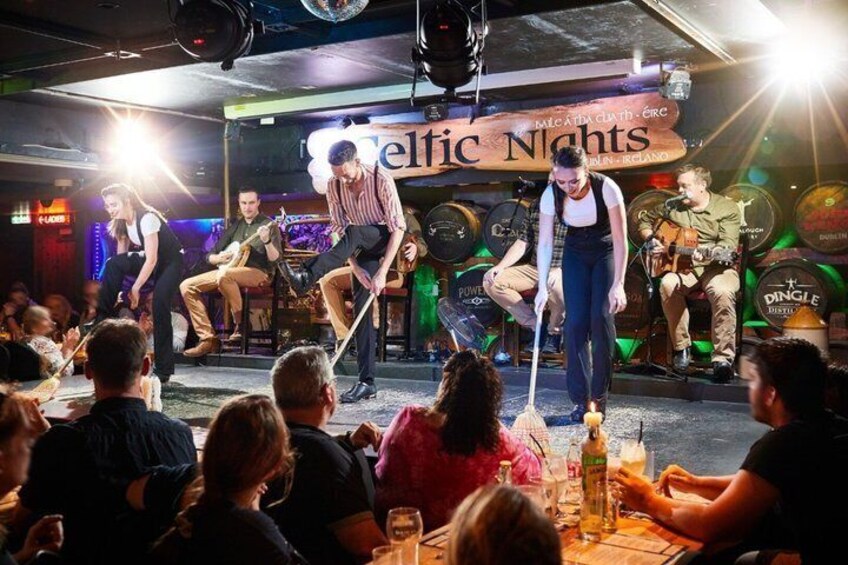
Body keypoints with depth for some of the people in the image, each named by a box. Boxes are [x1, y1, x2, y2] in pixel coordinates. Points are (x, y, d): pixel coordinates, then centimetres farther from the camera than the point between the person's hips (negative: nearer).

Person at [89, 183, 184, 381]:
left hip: (171, 262, -7)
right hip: (150, 260, 7)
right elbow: (121, 258, -2)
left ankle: (163, 368, -15)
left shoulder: (147, 218, -26)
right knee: (113, 264, -18)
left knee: (160, 307, -22)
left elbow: (152, 259, -27)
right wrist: (116, 290, -12)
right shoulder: (121, 223, -2)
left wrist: (135, 288, -23)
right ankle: (104, 318, -13)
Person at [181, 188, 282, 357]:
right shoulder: (235, 227, 16)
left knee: (223, 275, -38)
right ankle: (208, 339, -14)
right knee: (187, 286, -9)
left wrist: (267, 241, -31)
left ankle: (241, 324, -20)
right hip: (229, 271, 7)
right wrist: (218, 258, -5)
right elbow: (209, 256, 18)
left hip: (259, 273, -6)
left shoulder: (268, 225, 0)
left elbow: (275, 259, -13)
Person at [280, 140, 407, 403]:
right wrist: (355, 267, -21)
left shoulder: (381, 179, -24)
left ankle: (305, 280, -41)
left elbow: (398, 226, -26)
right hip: (363, 247, 4)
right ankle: (367, 381, -6)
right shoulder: (333, 186, -10)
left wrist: (382, 272, -32)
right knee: (361, 308, -7)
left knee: (354, 233, -36)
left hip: (385, 239, -4)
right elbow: (339, 229, -9)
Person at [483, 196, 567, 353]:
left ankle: (554, 331, -8)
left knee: (555, 286, -41)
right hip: (534, 268, 6)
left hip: (564, 271, -6)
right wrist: (500, 267, -2)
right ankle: (535, 325, -2)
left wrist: (560, 270, -32)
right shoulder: (536, 205, 10)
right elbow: (522, 243, 12)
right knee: (491, 282, -12)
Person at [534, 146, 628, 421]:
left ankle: (599, 396, 0)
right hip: (575, 254, 2)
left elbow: (620, 240, -24)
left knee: (601, 317, -14)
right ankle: (581, 398, -1)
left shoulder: (607, 188, -30)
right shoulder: (551, 195, -23)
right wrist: (542, 287, -22)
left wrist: (618, 284, -28)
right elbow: (545, 243, -17)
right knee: (575, 321, -9)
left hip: (606, 252, -2)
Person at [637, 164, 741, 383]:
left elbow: (728, 244, -15)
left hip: (716, 267, -3)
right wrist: (651, 240, 4)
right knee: (668, 284, -32)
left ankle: (723, 359, -31)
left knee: (723, 292, -37)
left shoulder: (727, 208, -2)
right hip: (683, 266, 3)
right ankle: (681, 347, -16)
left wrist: (707, 254, -35)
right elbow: (645, 220, 24)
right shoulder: (672, 206, 10)